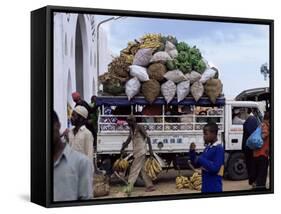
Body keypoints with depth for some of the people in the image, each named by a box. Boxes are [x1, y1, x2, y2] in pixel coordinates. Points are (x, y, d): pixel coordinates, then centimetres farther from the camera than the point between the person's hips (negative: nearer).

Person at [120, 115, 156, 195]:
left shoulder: (139, 127, -11)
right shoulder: (131, 129, 12)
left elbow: (147, 137, -15)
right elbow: (128, 140, 17)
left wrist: (150, 149, -20)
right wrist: (122, 149, 9)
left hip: (141, 152, -8)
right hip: (136, 152, 8)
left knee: (134, 170, -12)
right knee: (143, 170, 12)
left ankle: (129, 189, -16)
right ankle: (150, 186, 19)